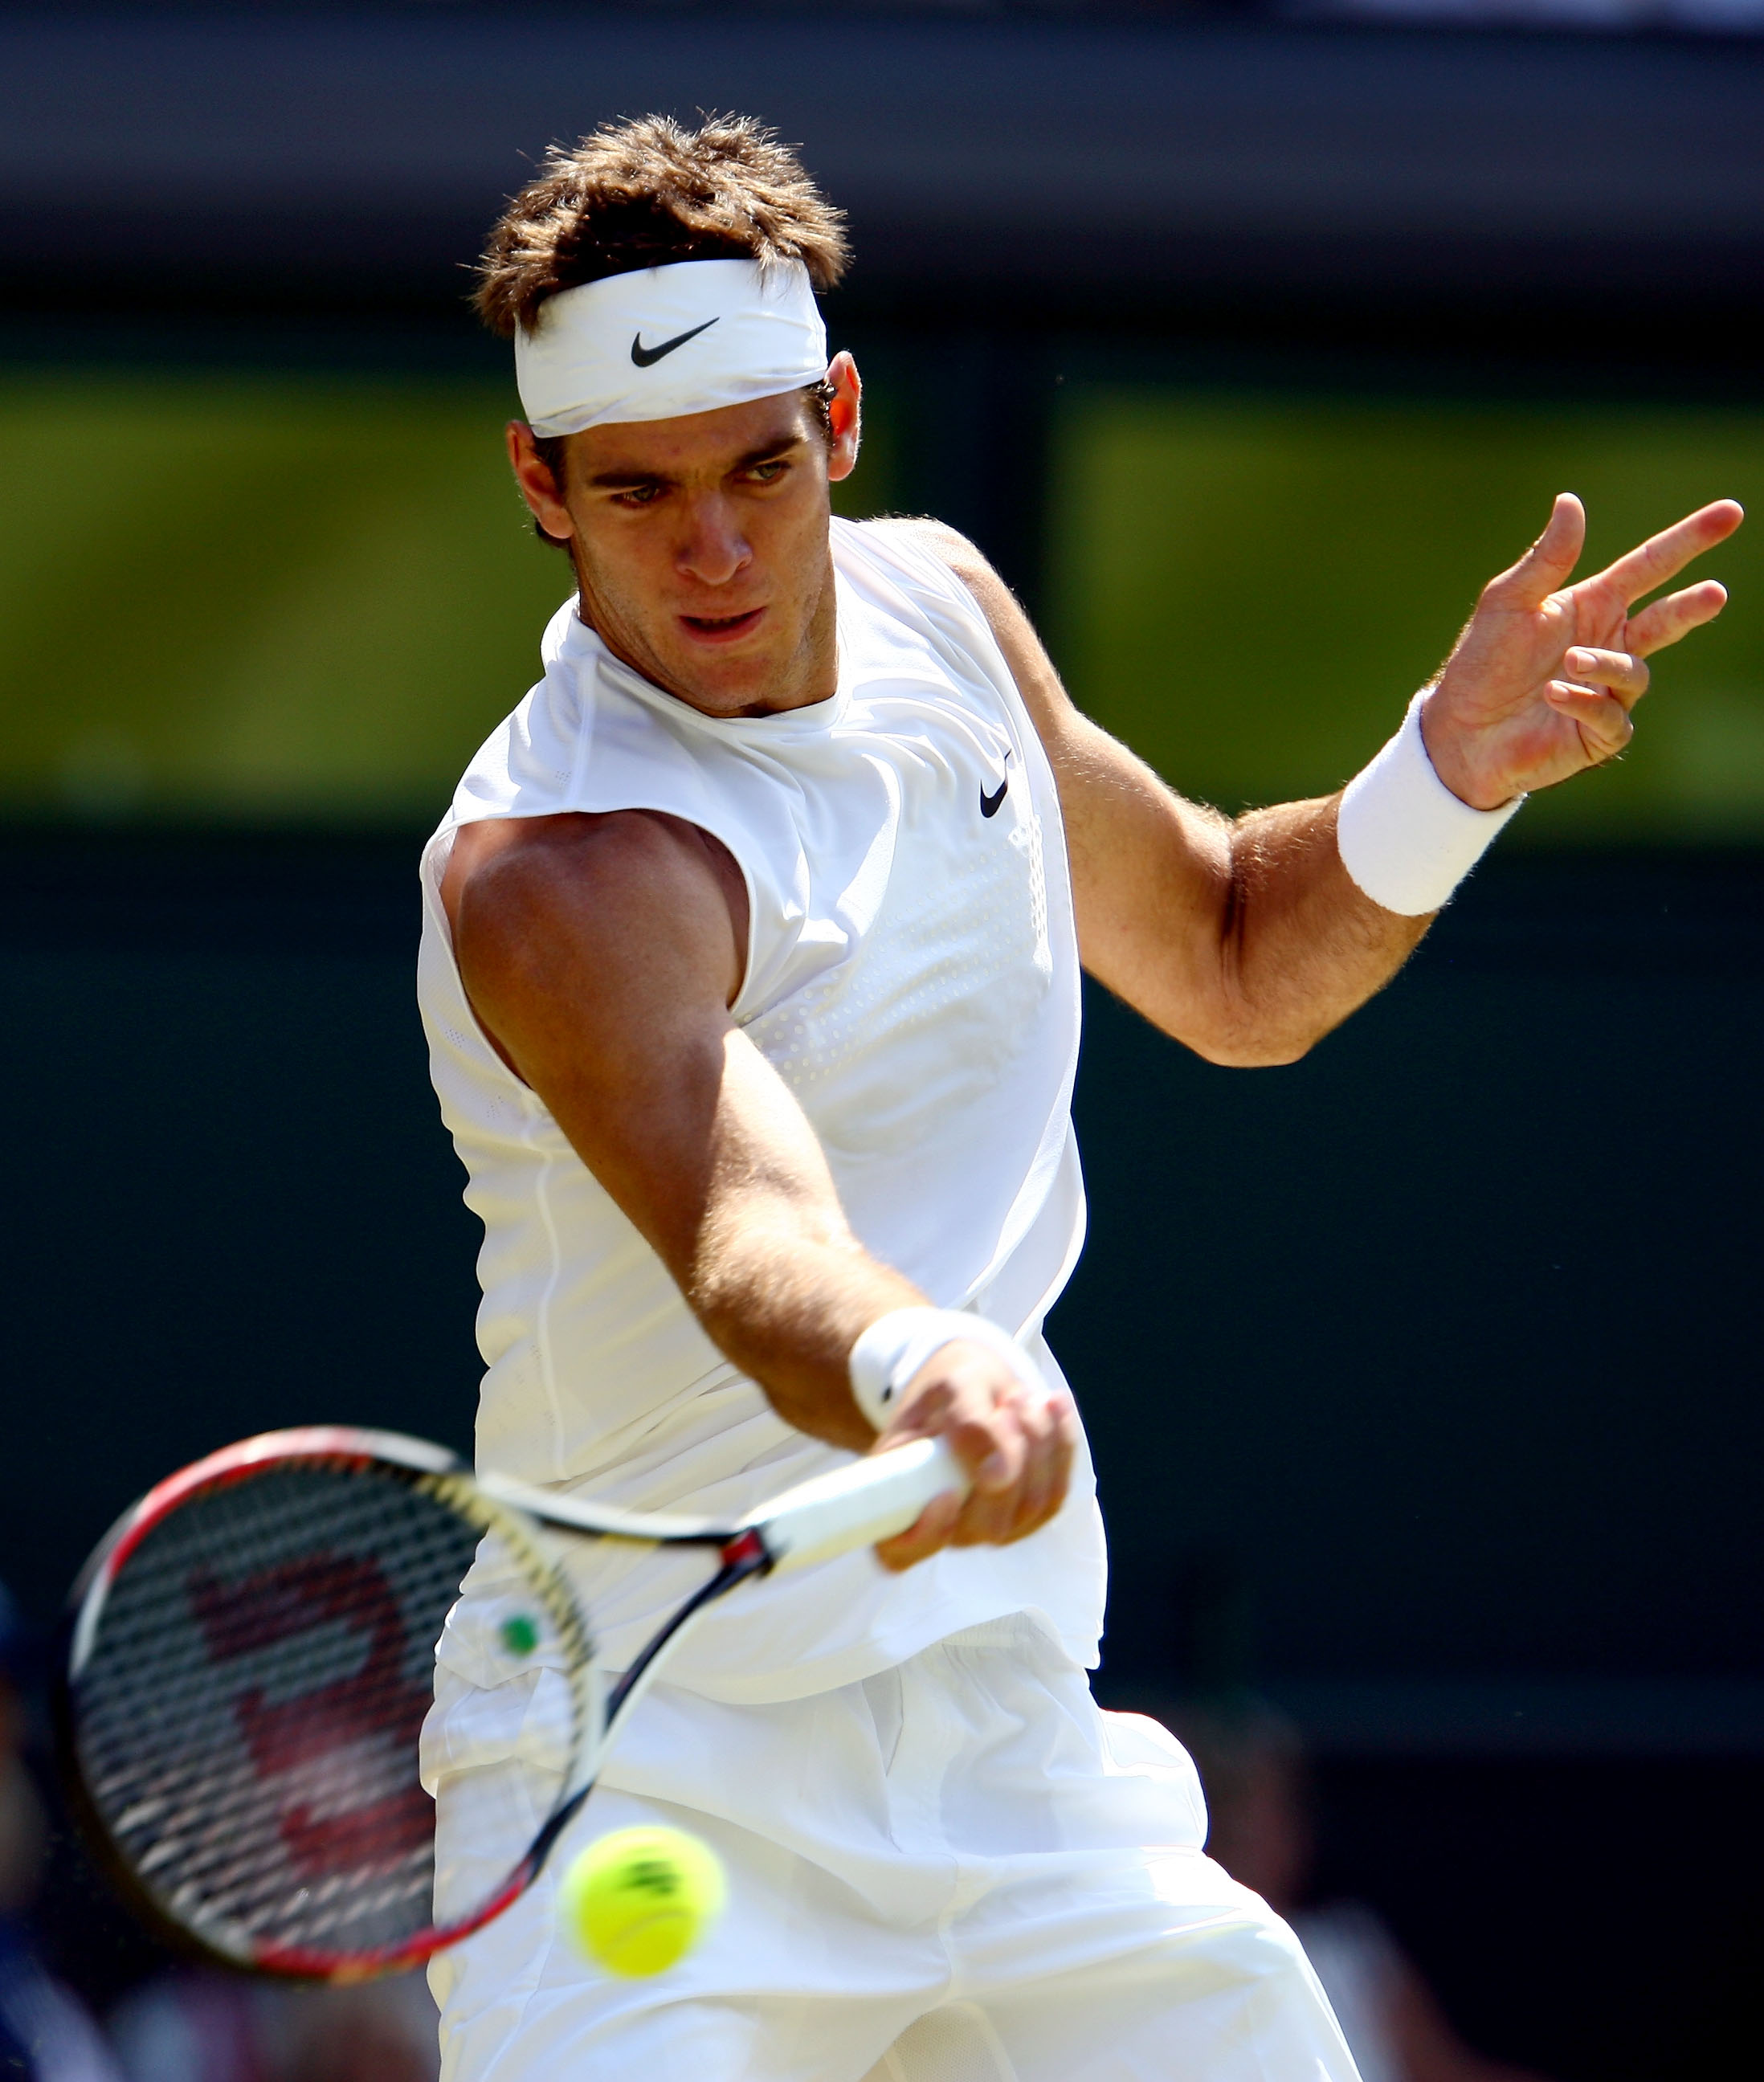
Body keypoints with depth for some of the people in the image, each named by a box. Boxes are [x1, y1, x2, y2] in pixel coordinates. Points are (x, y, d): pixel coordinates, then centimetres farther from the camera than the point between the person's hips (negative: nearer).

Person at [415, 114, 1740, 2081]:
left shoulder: (932, 605, 3)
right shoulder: (556, 867, -22)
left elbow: (1233, 964, 19)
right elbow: (746, 1235, -40)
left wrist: (1453, 763, 1)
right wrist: (913, 1368, -62)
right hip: (650, 1776, -7)